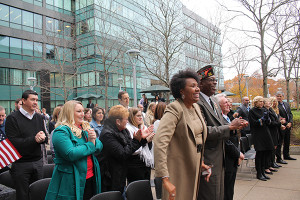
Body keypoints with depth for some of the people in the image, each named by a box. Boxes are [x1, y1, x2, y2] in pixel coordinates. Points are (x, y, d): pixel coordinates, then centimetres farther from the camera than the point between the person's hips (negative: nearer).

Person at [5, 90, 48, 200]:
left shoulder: (39, 118, 10)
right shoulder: (12, 118, -8)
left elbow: (46, 138, 9)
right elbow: (13, 142, -16)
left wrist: (42, 138, -14)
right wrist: (34, 139, -23)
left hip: (37, 162, 5)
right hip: (20, 164, -4)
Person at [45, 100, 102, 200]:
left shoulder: (86, 128, 10)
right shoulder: (61, 131, -13)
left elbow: (99, 147, 8)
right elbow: (71, 154, -26)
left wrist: (94, 140, -14)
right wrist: (90, 144, -15)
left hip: (91, 177, 7)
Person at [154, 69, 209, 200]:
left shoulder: (196, 107, 6)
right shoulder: (175, 109, -20)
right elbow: (159, 142, -30)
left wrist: (201, 162, 11)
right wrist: (165, 179, -33)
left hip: (195, 169, 8)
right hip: (179, 170, -8)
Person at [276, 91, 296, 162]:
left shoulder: (287, 104, 13)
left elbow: (290, 114, 12)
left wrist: (290, 123, -4)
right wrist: (285, 124, -14)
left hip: (288, 126, 8)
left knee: (287, 141, 17)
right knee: (279, 143, -5)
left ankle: (286, 155, 31)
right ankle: (279, 158, 0)